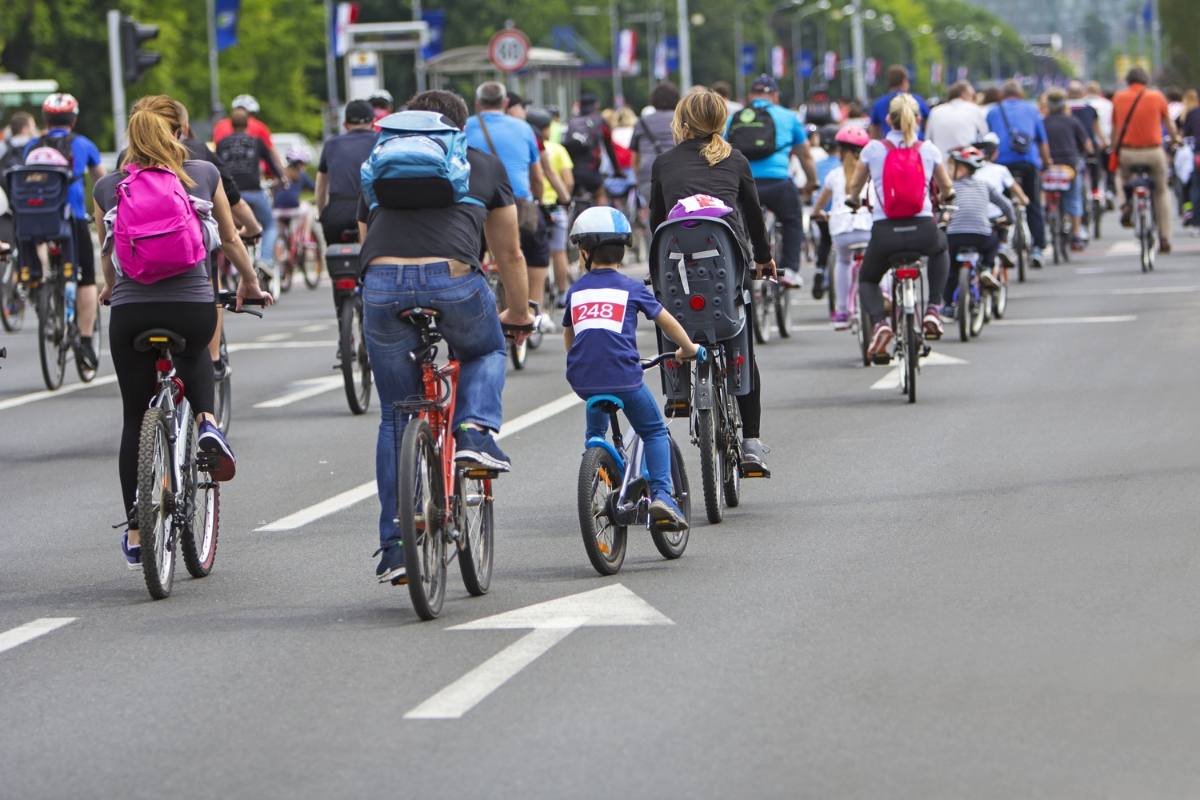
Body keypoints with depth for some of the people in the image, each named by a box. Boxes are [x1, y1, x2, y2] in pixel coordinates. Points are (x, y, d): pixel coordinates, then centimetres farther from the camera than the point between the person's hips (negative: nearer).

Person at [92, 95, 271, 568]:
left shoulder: (106, 188, 8)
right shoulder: (204, 176, 5)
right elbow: (230, 240, 16)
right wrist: (250, 285, 34)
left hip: (129, 312, 0)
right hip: (193, 307, 0)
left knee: (136, 419, 12)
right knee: (194, 352, 35)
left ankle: (136, 535, 13)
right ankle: (206, 423, 6)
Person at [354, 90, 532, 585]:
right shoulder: (485, 166, 26)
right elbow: (509, 255, 33)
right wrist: (518, 314, 49)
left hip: (382, 284, 2)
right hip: (454, 280, -2)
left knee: (396, 420, 14)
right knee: (488, 351, 32)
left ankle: (395, 547, 13)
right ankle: (474, 429, 5)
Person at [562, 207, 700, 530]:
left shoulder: (575, 290, 15)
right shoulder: (631, 288, 8)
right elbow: (667, 322, 15)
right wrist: (688, 349, 33)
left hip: (582, 379, 3)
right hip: (623, 376, -3)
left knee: (595, 429, 31)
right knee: (654, 432, 15)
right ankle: (661, 495, 0)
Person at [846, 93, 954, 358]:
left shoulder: (873, 149, 4)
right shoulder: (929, 150, 7)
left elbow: (854, 188, 19)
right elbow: (946, 189, 24)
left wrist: (852, 200, 44)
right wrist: (948, 197, 48)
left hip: (885, 232, -1)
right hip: (923, 231, 1)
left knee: (867, 279, 26)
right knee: (941, 247, 37)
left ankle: (878, 321, -5)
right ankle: (933, 308, 21)